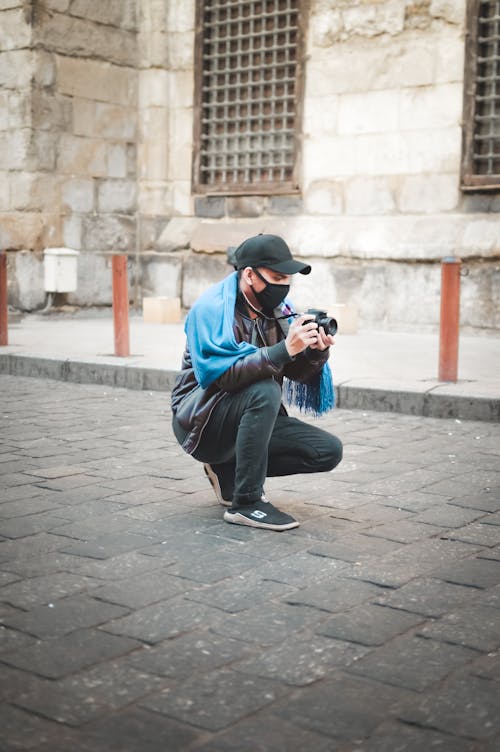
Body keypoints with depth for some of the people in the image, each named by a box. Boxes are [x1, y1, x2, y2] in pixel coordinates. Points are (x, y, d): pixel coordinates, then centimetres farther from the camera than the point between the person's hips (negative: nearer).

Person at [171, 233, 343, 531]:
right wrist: (285, 349, -38)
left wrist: (316, 352, -21)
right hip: (201, 420, -7)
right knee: (265, 391, -35)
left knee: (329, 451, -7)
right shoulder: (212, 307, -19)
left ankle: (227, 471, 6)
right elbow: (225, 375, -31)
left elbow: (298, 372, 1)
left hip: (250, 418, 7)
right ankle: (246, 502, -24)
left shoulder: (279, 307, 1)